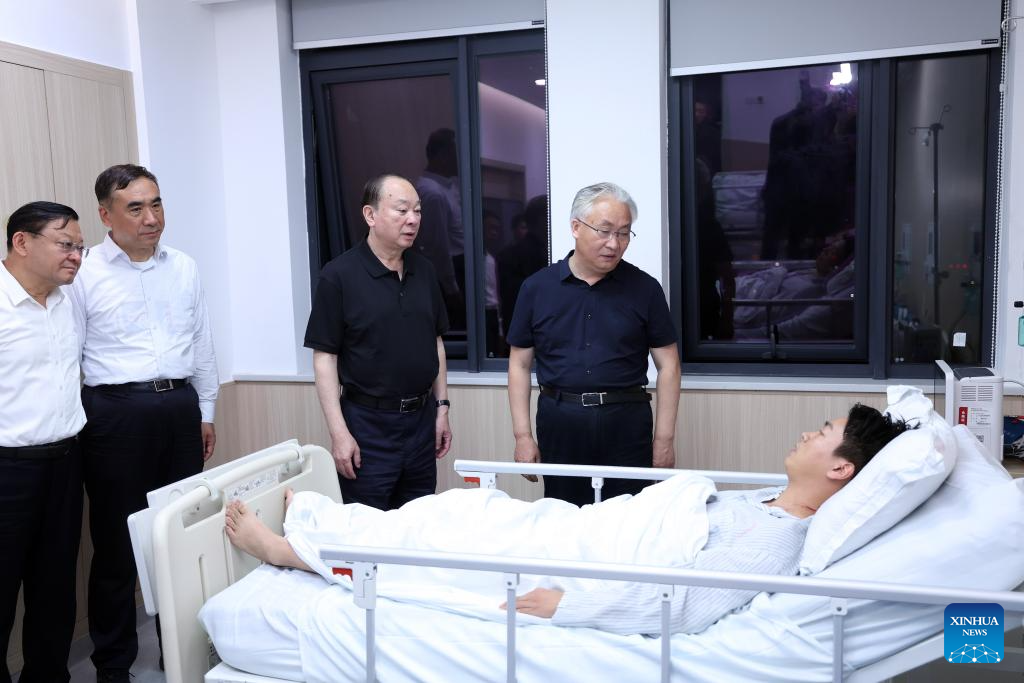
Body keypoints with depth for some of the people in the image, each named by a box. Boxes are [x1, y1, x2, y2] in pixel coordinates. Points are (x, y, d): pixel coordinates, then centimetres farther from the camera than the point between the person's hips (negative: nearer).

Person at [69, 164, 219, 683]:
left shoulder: (185, 268, 9)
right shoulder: (84, 274, -4)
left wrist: (205, 412, 16)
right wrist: (75, 427, -4)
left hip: (180, 408, 4)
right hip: (116, 412, -4)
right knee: (116, 543, 5)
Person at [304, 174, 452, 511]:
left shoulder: (424, 271, 7)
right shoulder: (339, 275, -9)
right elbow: (324, 357, -10)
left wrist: (441, 407, 10)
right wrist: (339, 433, -14)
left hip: (421, 418, 5)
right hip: (368, 423, -5)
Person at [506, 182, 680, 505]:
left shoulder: (644, 288, 1)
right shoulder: (537, 287, 3)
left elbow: (667, 364, 3)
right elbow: (520, 364, 7)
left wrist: (664, 438, -1)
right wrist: (522, 435, 1)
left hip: (627, 423, 0)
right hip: (559, 424, 1)